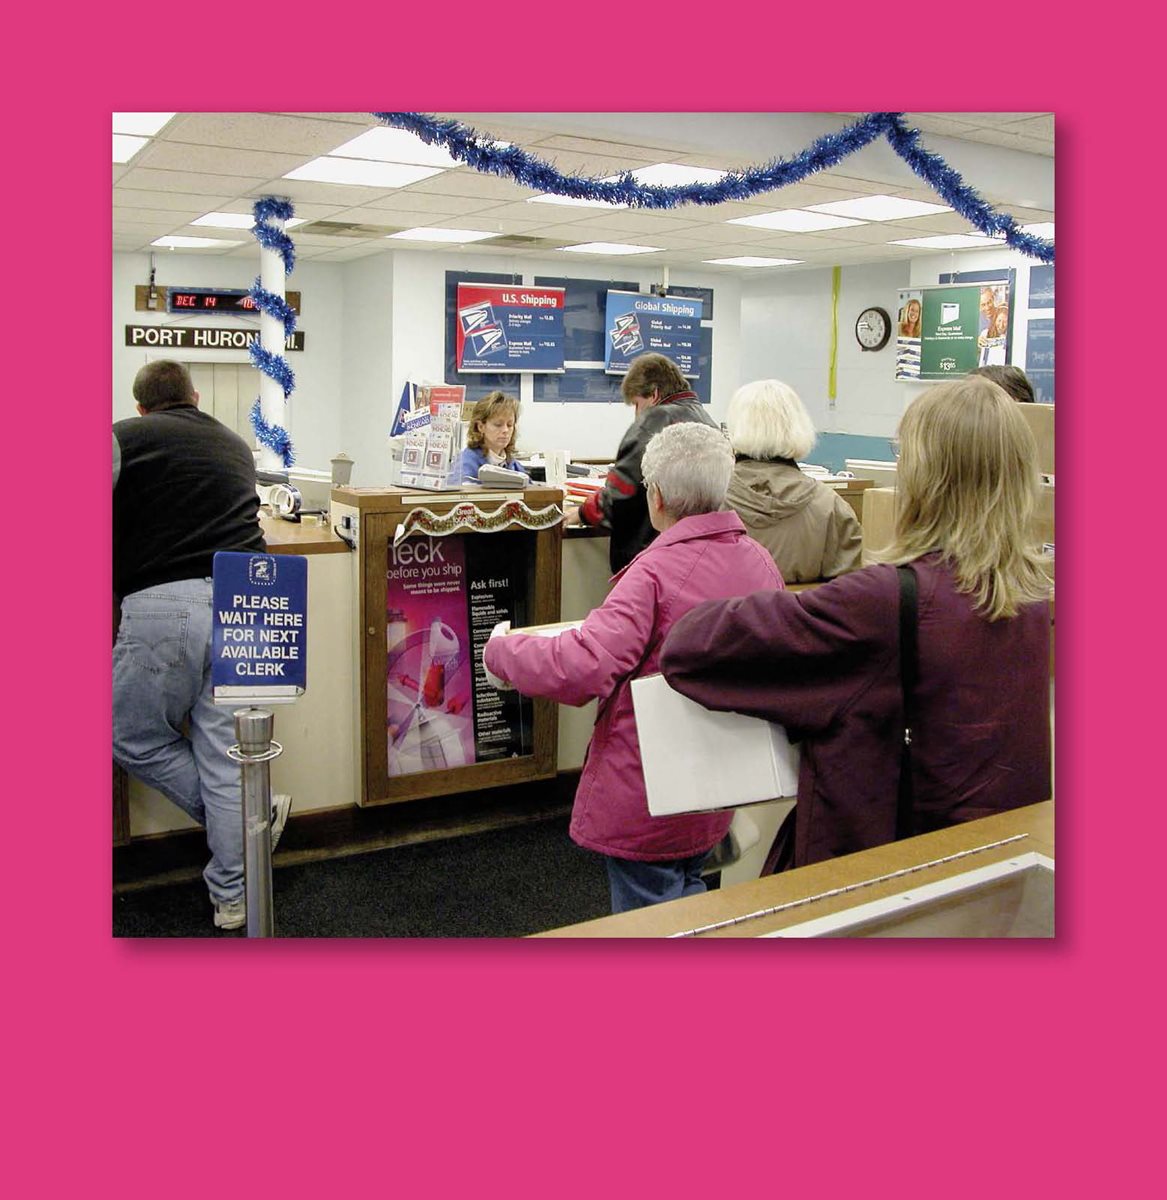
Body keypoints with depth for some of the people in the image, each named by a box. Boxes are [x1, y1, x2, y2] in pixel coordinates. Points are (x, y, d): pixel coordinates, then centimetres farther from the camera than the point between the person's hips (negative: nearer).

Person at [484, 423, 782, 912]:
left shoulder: (656, 571, -24)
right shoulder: (760, 563, -2)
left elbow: (582, 669, -32)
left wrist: (499, 652, -15)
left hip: (648, 800, -7)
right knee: (689, 892, 29)